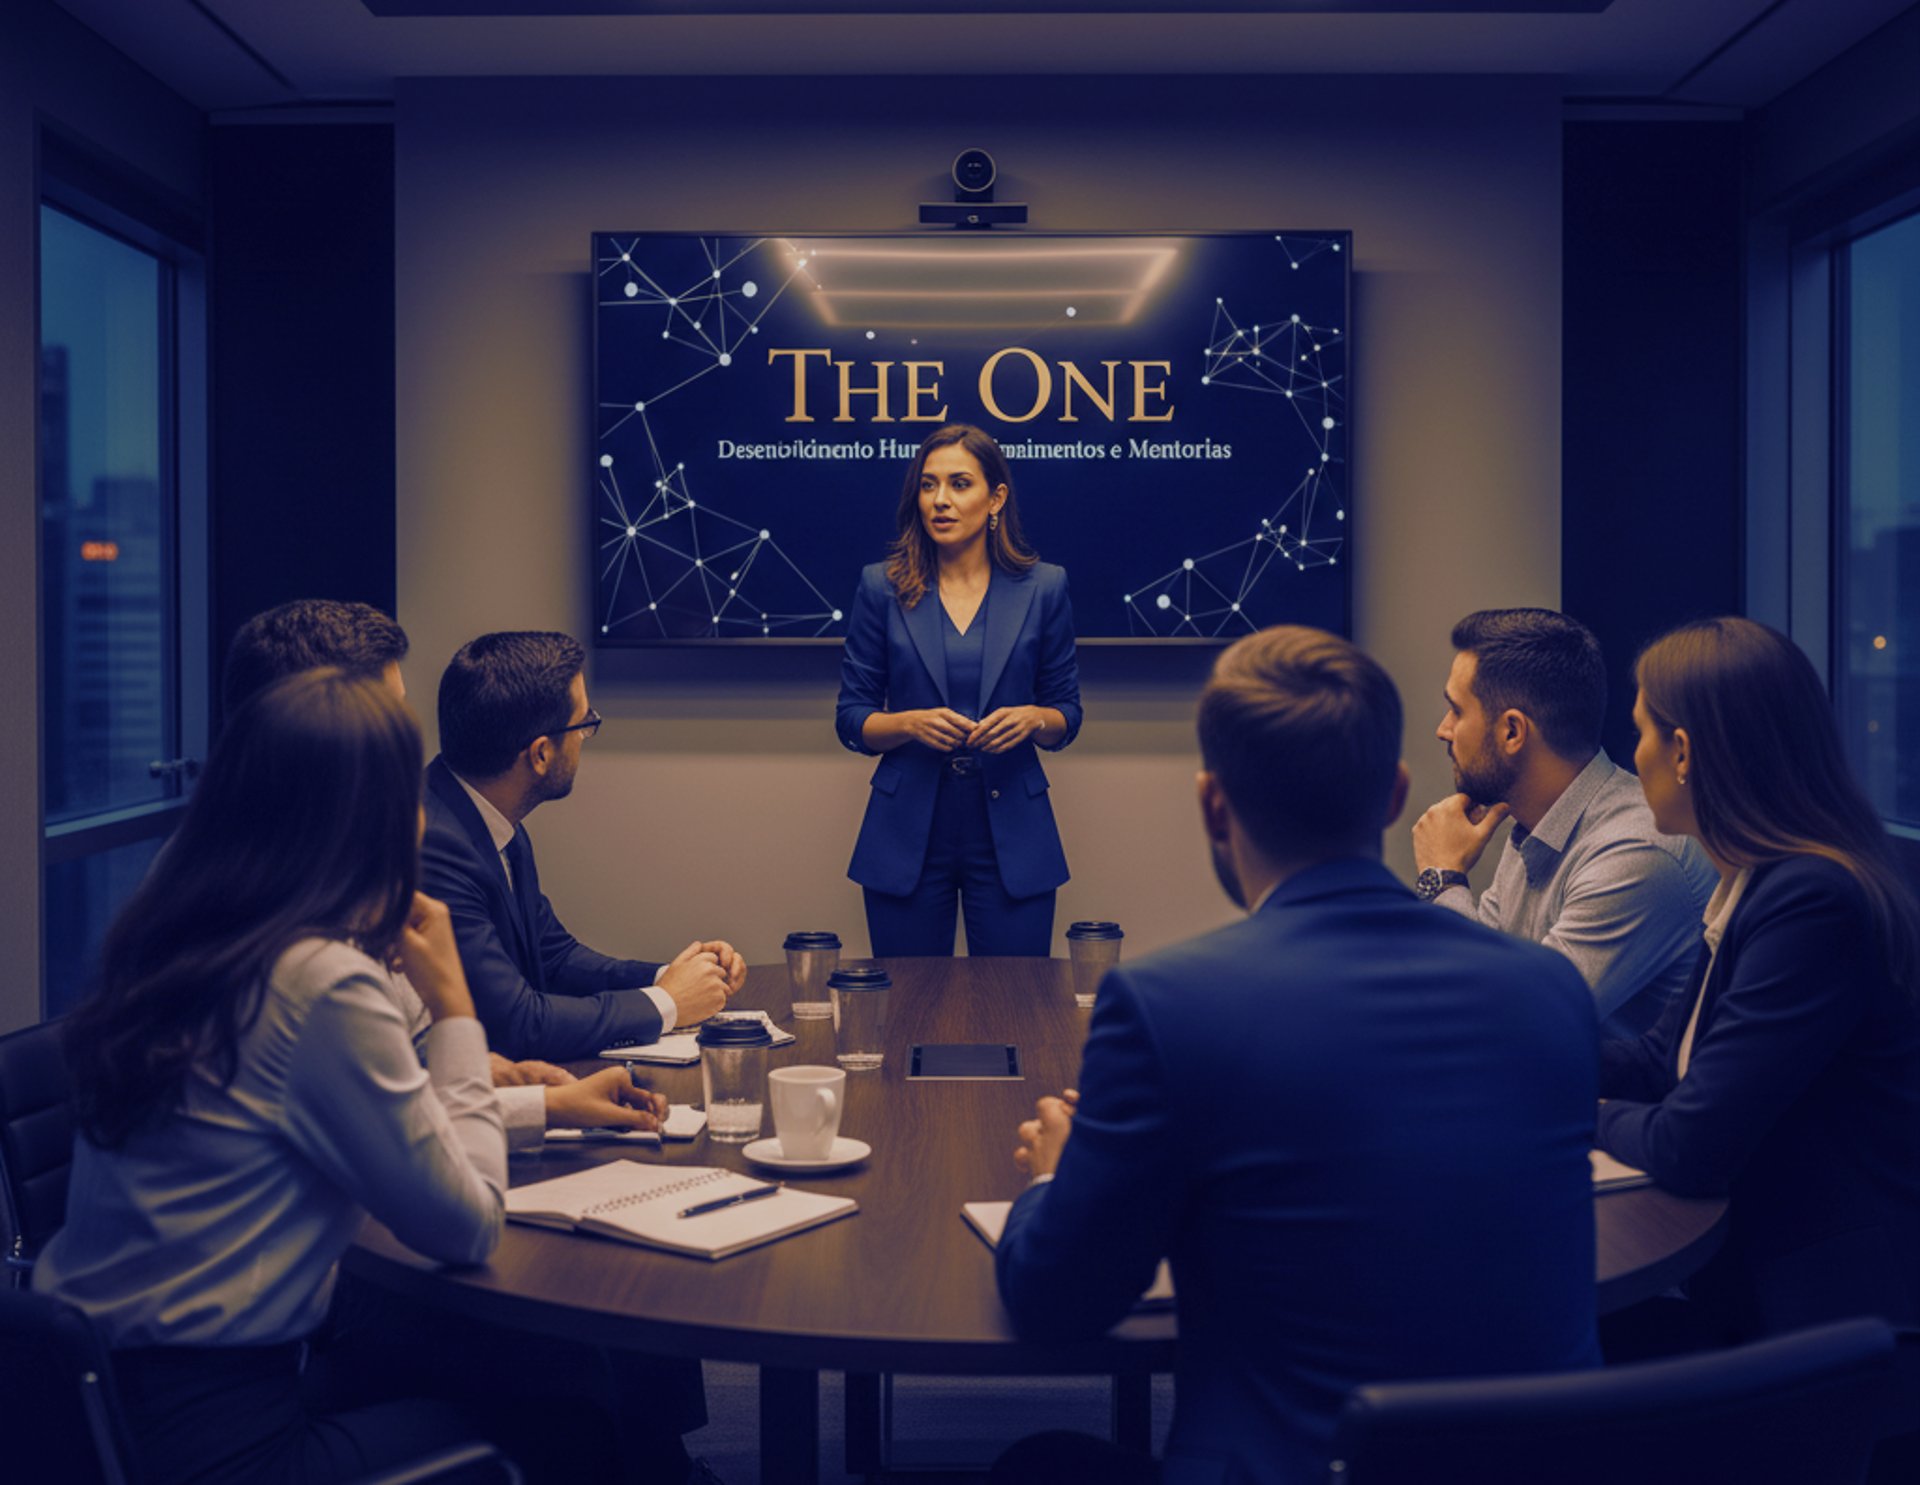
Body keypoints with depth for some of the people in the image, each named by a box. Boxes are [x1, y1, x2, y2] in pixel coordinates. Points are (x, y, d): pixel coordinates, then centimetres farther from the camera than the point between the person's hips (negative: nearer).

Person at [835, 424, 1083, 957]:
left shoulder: (1042, 587, 2)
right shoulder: (882, 587, 1)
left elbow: (1067, 717, 7)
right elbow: (850, 720, 3)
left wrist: (1032, 718, -14)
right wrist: (910, 723, -16)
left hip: (1011, 834, 0)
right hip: (907, 833, 0)